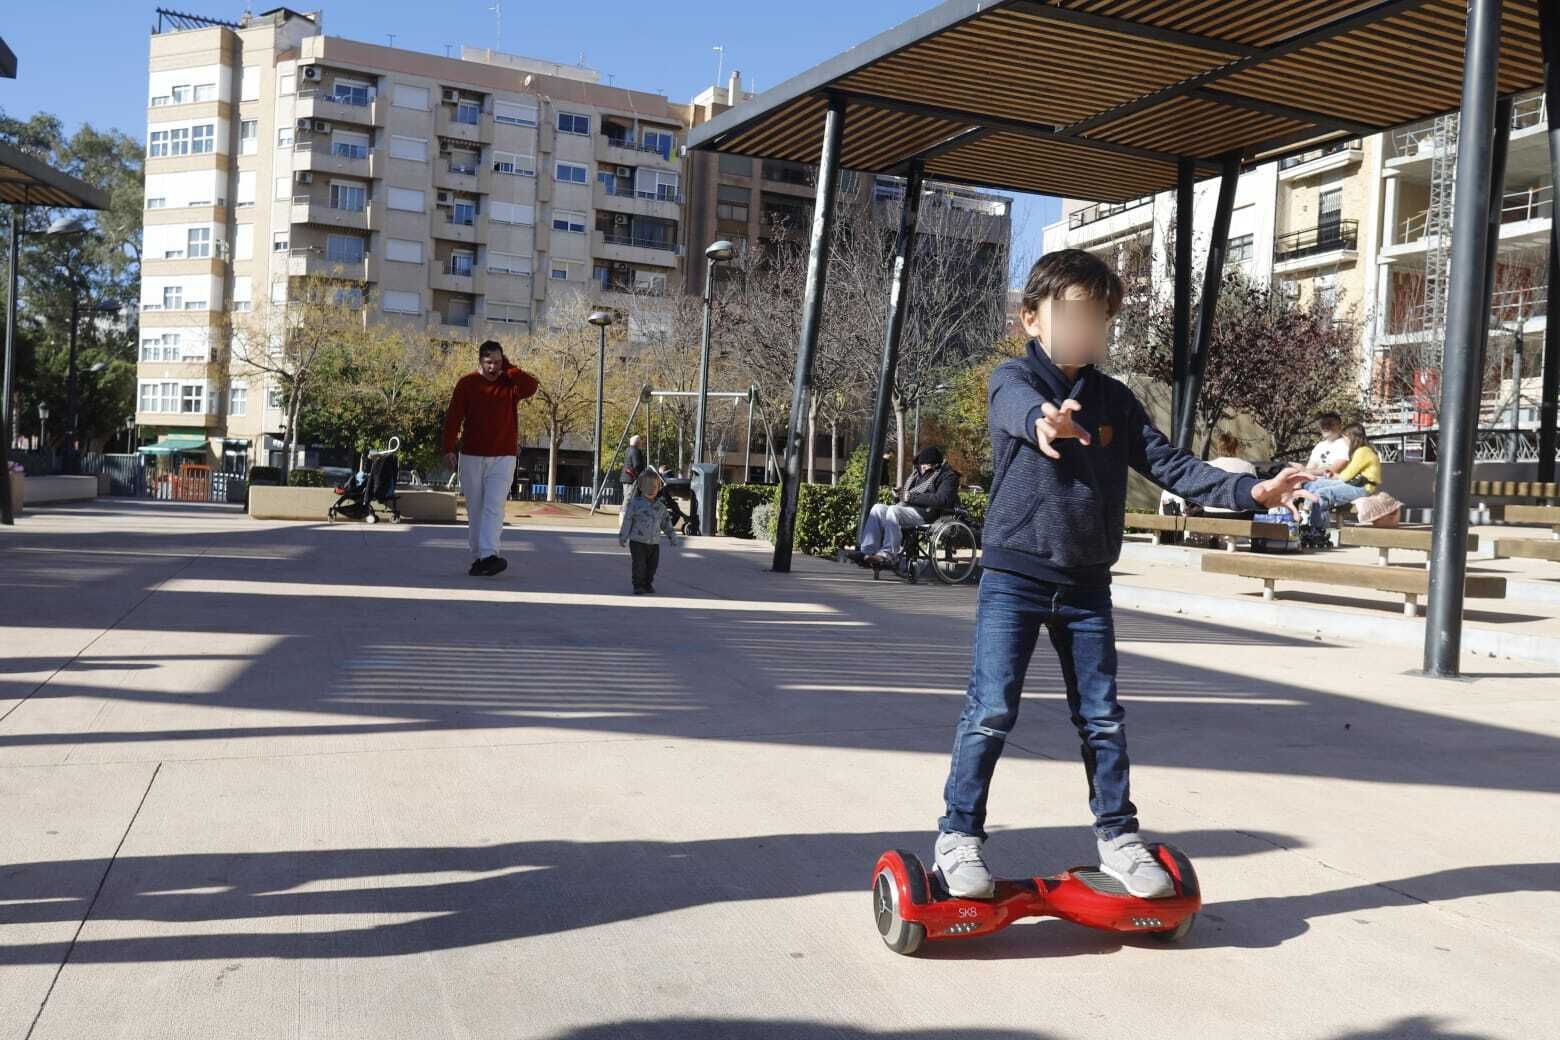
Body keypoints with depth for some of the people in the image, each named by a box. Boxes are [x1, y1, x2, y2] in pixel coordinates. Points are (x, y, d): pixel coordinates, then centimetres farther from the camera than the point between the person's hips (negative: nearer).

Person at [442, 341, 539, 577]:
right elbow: (453, 417, -2)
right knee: (475, 510, 7)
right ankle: (477, 557, 14)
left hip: (502, 459, -1)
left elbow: (531, 386, -20)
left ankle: (489, 555, -23)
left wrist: (507, 368, -9)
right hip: (471, 457, 1)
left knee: (494, 507, -14)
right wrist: (448, 449, -10)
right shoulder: (466, 383, 1)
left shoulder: (510, 383, 2)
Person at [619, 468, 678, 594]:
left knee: (652, 565, 8)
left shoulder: (660, 506, 6)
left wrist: (672, 536, 15)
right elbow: (626, 520, -8)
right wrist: (622, 537, -9)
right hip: (637, 541, -5)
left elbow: (666, 522, 16)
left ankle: (648, 584, 23)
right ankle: (638, 586, 6)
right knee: (639, 564, -5)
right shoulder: (635, 503, -9)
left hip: (654, 542, 5)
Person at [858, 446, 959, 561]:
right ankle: (867, 551, -26)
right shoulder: (918, 473, 25)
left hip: (926, 512, -8)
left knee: (893, 510, -33)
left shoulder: (947, 476, 1)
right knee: (878, 508, -15)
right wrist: (899, 493, 8)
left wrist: (912, 498, -17)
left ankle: (888, 553, -39)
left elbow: (942, 500, -17)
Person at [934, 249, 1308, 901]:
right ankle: (959, 836, 8)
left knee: (1102, 717, 10)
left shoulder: (1115, 401, 10)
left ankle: (1117, 836, 24)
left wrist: (1248, 491, -9)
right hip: (1014, 577, -4)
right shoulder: (1014, 379, -5)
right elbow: (1019, 404, -30)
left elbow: (1168, 464, 4)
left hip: (1086, 585, 5)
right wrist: (1044, 421, -55)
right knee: (991, 711, -5)